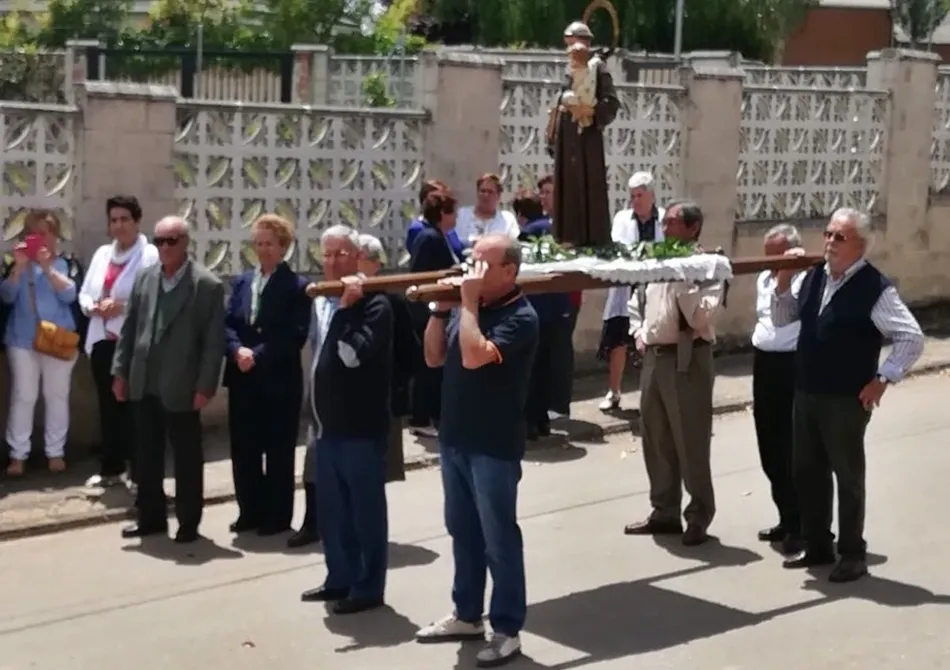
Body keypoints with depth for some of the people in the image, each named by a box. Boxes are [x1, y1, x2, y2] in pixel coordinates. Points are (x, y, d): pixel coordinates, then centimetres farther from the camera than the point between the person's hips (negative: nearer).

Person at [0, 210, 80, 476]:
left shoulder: (66, 263, -1)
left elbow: (69, 295, -14)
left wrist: (47, 267, -23)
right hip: (23, 340, 1)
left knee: (57, 396, 5)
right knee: (22, 397, 1)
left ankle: (55, 452, 13)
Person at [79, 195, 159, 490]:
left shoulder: (151, 255, -7)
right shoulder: (102, 253, 14)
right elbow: (84, 292, 14)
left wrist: (123, 306, -23)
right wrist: (93, 306, -7)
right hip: (103, 341, 6)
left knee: (134, 407, 0)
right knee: (108, 406, 13)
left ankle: (139, 473, 8)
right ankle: (110, 469, 24)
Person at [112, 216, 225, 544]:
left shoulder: (208, 285, -8)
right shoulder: (144, 277, 8)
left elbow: (214, 341, -10)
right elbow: (129, 328, 12)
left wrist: (205, 386, -13)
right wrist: (120, 371, 7)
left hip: (181, 387, -5)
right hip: (144, 384, 5)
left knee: (187, 457, 6)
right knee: (146, 455, 13)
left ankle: (188, 522, 17)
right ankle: (151, 517, 26)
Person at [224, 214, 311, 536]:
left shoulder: (296, 286, -6)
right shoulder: (241, 281, 12)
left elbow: (295, 336, -13)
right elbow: (226, 324, 5)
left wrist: (258, 355, -17)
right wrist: (238, 350, -13)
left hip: (279, 380, -5)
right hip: (242, 378, 5)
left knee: (278, 450, 3)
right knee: (243, 447, 9)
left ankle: (278, 515, 13)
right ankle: (251, 510, 21)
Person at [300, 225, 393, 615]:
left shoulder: (374, 304, -13)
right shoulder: (320, 301, 13)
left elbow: (353, 354, -27)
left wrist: (346, 307, -22)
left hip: (360, 426, -9)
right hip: (327, 425, 9)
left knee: (364, 508, 1)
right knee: (330, 508, 16)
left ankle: (368, 587, 9)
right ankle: (340, 578, 28)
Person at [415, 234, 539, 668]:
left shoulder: (520, 317, -16)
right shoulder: (467, 305, 6)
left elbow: (474, 357, -29)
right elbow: (434, 358, 10)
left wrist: (468, 302, -20)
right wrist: (441, 308, -2)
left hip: (494, 445, -8)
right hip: (454, 438, 8)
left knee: (498, 538, 1)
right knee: (462, 530, 17)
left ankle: (508, 630, 11)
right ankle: (467, 615, 31)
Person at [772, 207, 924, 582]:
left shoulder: (875, 288, -14)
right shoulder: (815, 276, 6)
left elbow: (912, 338, -14)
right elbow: (782, 319, 12)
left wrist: (883, 379, -15)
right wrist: (784, 281, -3)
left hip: (846, 399, -7)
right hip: (806, 394, 7)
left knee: (848, 476, 5)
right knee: (807, 472, 14)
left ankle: (853, 554, 17)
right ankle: (817, 546, 29)